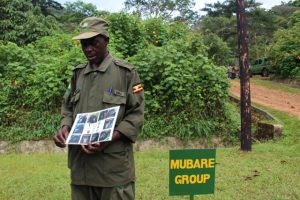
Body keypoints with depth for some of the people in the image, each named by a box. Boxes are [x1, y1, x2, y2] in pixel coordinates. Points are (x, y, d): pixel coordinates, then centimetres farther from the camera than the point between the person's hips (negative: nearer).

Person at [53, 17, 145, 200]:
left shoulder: (126, 72, -3)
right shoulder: (78, 73, 13)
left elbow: (136, 115, -5)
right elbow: (68, 108, 20)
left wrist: (108, 140, -18)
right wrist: (65, 127, -2)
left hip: (114, 163, -4)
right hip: (80, 161, 5)